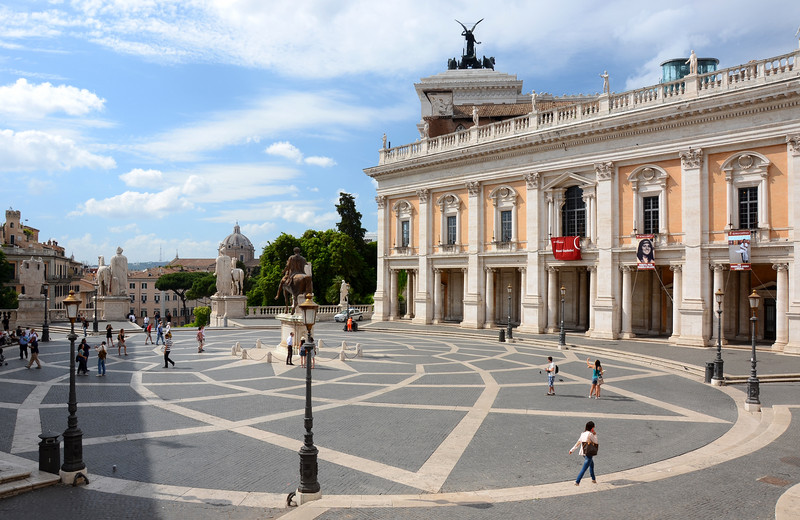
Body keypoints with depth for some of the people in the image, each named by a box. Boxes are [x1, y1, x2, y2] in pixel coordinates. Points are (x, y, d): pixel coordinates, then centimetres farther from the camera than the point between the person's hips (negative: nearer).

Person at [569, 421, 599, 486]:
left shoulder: (583, 434, 7)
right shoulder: (590, 434, -15)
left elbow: (578, 443, 7)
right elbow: (596, 442, -5)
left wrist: (572, 450, 8)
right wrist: (595, 435, 4)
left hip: (583, 453, 9)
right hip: (589, 454, -9)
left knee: (592, 465, 28)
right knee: (584, 469, -6)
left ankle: (593, 479, 41)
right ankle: (577, 481, -10)